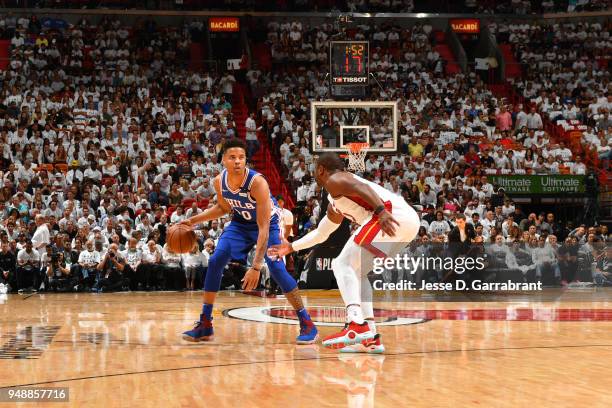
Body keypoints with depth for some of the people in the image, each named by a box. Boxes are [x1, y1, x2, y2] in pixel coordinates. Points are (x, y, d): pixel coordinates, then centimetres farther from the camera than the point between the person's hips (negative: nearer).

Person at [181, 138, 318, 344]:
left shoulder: (257, 182, -36)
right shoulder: (219, 181, -18)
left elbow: (263, 228, -36)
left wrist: (256, 266, -41)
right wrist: (194, 220, -1)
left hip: (267, 222, -5)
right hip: (240, 222, 5)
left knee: (276, 268, -22)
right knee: (215, 261, -10)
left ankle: (307, 324, -12)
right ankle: (205, 325, -1)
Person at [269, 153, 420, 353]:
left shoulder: (334, 180, 7)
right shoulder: (335, 205, 35)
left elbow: (362, 187, -13)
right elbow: (320, 234, 47)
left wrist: (381, 211, -27)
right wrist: (291, 247, 53)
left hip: (392, 216, -9)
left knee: (342, 264, -6)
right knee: (356, 272, 18)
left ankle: (357, 326, -23)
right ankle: (371, 338, 9)